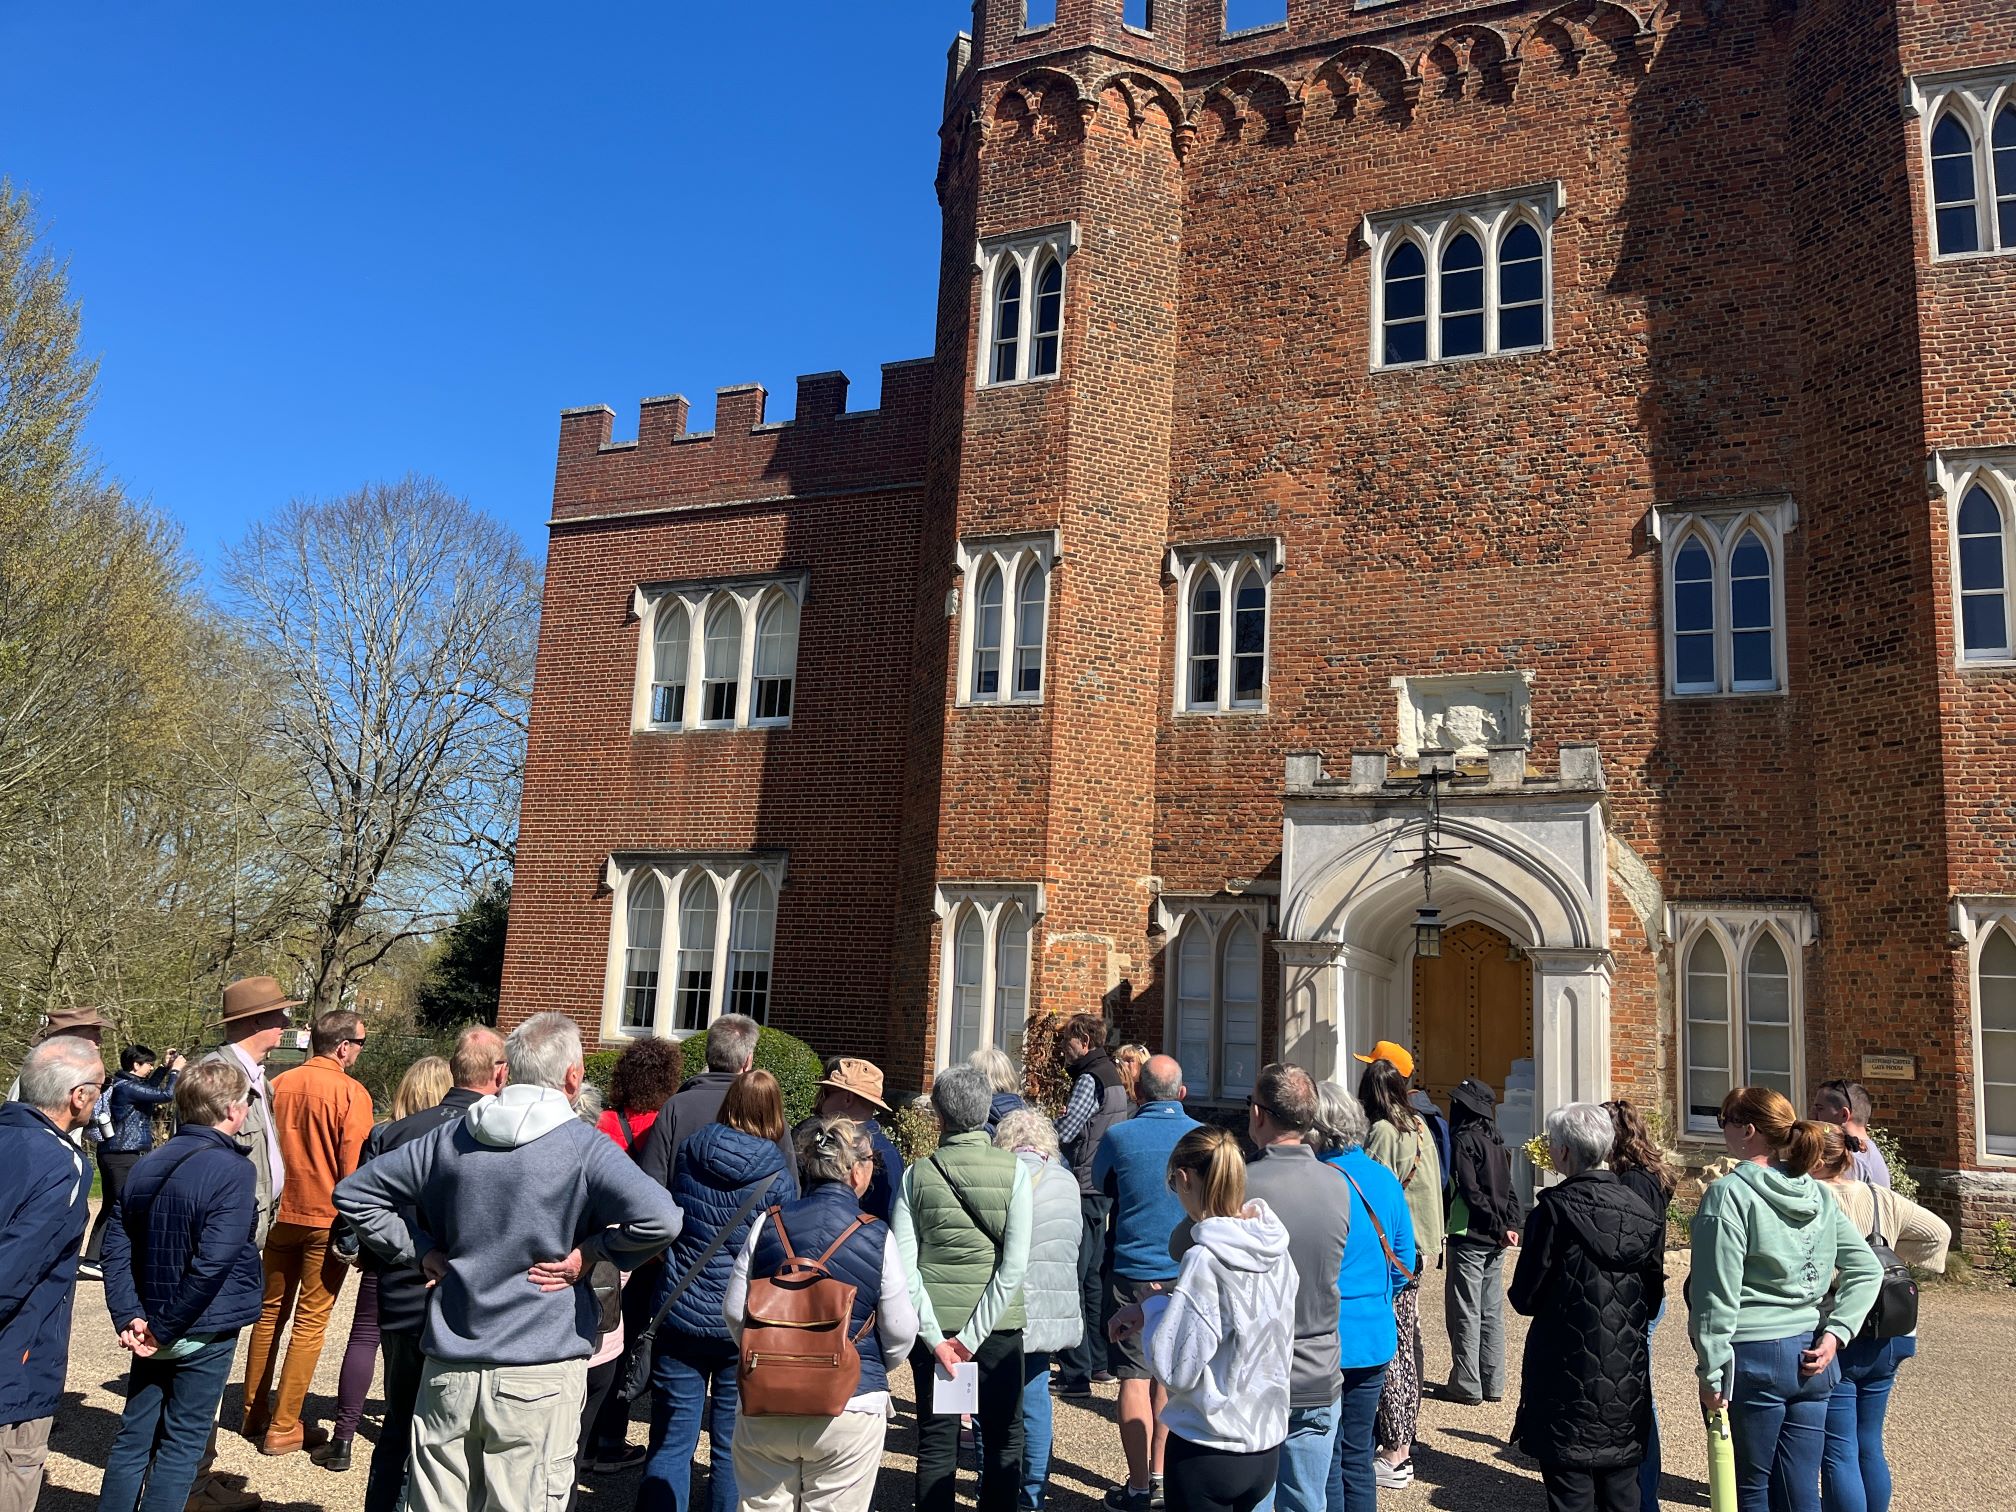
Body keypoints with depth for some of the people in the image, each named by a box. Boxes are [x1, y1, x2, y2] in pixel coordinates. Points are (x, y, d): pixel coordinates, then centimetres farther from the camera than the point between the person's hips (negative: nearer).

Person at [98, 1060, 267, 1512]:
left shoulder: (148, 1165, 4)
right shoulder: (233, 1170, -19)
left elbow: (116, 1246, 1)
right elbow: (212, 1263, -25)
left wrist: (129, 1317, -4)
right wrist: (165, 1329, -14)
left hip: (151, 1327, 6)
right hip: (205, 1333, -6)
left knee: (133, 1436, 17)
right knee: (181, 1444, 6)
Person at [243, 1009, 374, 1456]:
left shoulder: (279, 1085, 1)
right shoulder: (351, 1092, -14)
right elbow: (354, 1167, -14)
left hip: (280, 1214, 5)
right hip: (327, 1218, -5)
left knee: (270, 1313, 18)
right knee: (310, 1322, 3)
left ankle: (254, 1415, 27)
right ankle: (283, 1428, 7)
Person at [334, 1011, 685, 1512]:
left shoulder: (451, 1138, 3)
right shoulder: (582, 1146, -12)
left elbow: (353, 1191, 13)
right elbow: (662, 1218, -26)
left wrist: (418, 1253, 10)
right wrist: (591, 1253, -11)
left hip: (449, 1370, 4)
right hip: (540, 1375, -4)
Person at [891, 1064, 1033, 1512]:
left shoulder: (916, 1175, -4)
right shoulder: (1014, 1171, -7)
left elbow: (904, 1267, -9)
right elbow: (1014, 1264, -13)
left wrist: (935, 1337, -8)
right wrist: (974, 1336, -10)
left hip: (935, 1326, 1)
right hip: (997, 1324, -1)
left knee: (936, 1441, 10)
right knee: (1003, 1440, 12)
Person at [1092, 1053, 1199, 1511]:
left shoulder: (1119, 1136, -9)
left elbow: (1101, 1183, 10)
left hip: (1134, 1272, -3)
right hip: (1190, 1273, 3)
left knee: (1135, 1377, 2)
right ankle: (1160, 1474, 22)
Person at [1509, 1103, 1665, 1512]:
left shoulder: (1554, 1209, -16)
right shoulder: (1642, 1210, 0)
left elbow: (1525, 1298, -11)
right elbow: (1653, 1298, 8)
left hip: (1571, 1381, -5)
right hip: (1628, 1384, 5)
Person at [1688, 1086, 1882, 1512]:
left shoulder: (1729, 1194, -13)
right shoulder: (1818, 1194, 8)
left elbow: (1717, 1294, -15)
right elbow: (1867, 1270, 9)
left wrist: (1711, 1373, -10)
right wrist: (1834, 1334, 4)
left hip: (1754, 1356, -6)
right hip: (1810, 1358, 6)